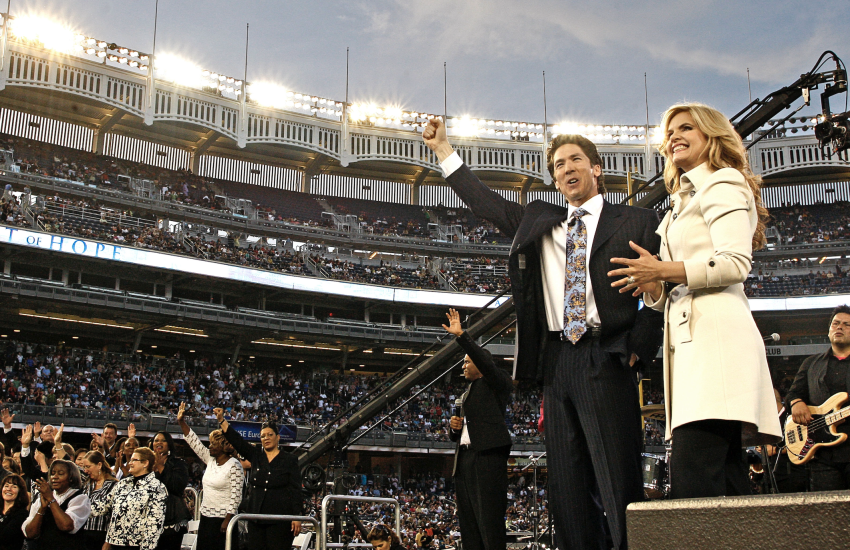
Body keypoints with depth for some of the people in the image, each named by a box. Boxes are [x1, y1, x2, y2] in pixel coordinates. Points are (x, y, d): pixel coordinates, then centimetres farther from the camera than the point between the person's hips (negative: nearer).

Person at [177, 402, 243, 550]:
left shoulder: (234, 466, -12)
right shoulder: (210, 460, 10)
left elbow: (236, 495, -15)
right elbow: (194, 442, 9)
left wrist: (228, 520, -19)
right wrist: (181, 422, 3)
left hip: (222, 519, -8)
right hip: (206, 516, 8)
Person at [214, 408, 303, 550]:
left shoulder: (289, 460, 1)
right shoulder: (255, 455, 12)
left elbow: (296, 490, -2)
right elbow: (237, 440, 4)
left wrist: (297, 516, -8)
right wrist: (221, 420, -6)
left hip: (280, 518, -4)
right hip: (256, 516, 4)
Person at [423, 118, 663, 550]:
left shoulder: (635, 223, 7)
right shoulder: (538, 222, 20)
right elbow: (487, 203, 26)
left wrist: (638, 347, -9)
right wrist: (443, 150, 27)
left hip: (604, 360, -5)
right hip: (556, 361, 5)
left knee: (620, 486, -9)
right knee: (568, 494, 5)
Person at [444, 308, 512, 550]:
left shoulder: (497, 382, 7)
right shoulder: (467, 393, 29)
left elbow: (484, 362, -15)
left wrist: (461, 335, -15)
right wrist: (454, 427, 8)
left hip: (487, 457, -9)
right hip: (465, 460, 9)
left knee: (490, 523, -16)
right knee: (468, 526, 3)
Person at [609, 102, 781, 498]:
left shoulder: (723, 182, 4)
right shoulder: (682, 202, 31)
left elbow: (735, 264, -12)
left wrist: (663, 270, -10)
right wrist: (652, 285, 6)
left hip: (716, 333, -9)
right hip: (691, 337, 10)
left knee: (692, 480, -21)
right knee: (725, 476, 3)